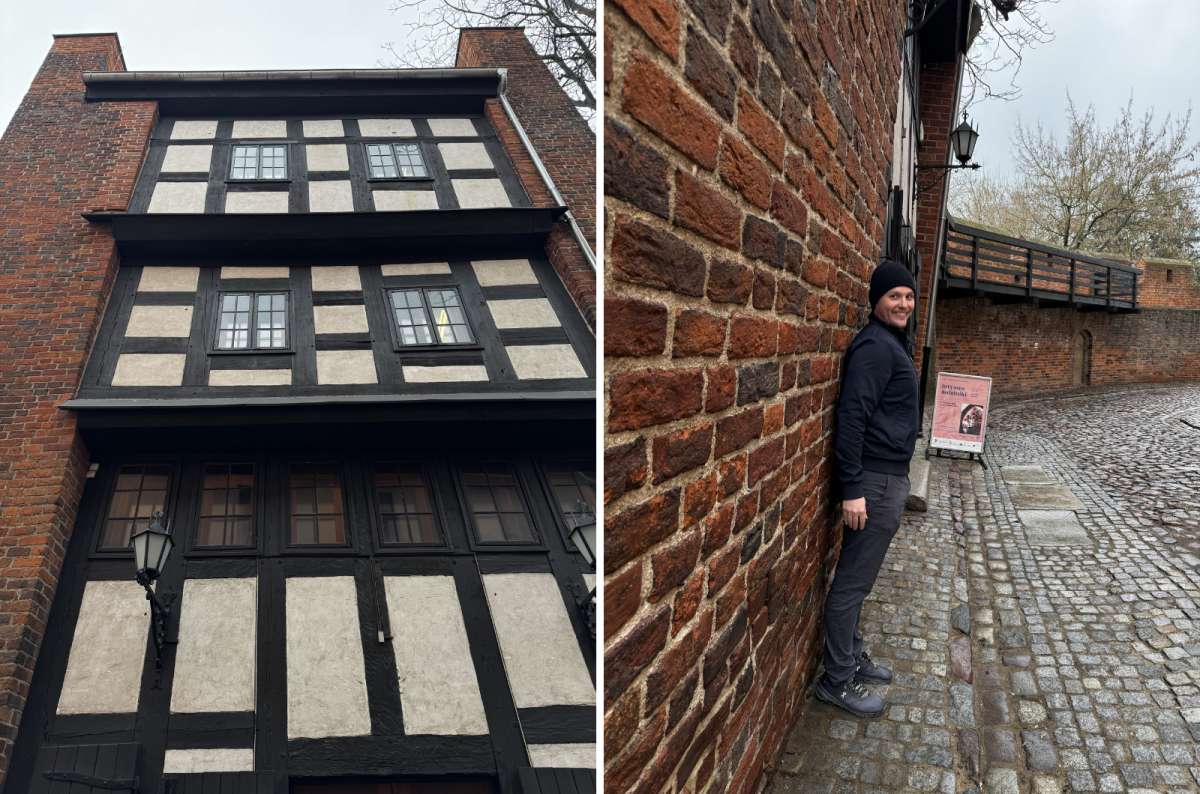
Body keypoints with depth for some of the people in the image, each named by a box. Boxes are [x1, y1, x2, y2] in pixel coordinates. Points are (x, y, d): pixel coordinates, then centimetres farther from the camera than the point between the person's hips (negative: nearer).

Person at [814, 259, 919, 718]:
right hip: (875, 480, -10)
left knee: (857, 579, 18)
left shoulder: (893, 344, 16)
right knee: (852, 583, -2)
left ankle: (851, 657, 30)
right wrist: (852, 490, -25)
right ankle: (836, 681, 7)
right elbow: (851, 417, -22)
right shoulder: (875, 346, -15)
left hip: (891, 478, 10)